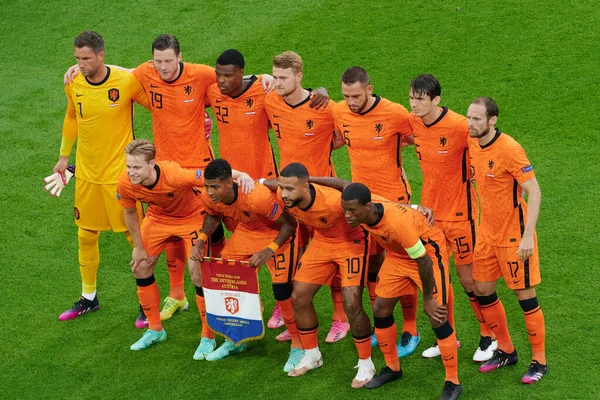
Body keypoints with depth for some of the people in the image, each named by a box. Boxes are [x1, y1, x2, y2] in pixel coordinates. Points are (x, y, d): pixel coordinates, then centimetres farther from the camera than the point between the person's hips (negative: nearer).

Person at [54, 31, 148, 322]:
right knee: (86, 235, 13)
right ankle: (88, 298, 30)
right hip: (86, 173, 5)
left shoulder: (127, 81, -17)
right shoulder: (73, 85, -4)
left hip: (120, 172, -4)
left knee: (135, 235, 2)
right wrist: (64, 156, 18)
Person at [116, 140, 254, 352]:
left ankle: (208, 337, 5)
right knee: (140, 266, 5)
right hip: (158, 217, 5)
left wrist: (241, 175, -59)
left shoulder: (175, 175, -42)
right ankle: (155, 330, 24)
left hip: (192, 216, -5)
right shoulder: (125, 184, -26)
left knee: (198, 273, -14)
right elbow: (130, 212, -5)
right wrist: (138, 247, 1)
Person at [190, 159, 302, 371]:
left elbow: (289, 224, -27)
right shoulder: (209, 197, -21)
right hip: (245, 232, 6)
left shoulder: (258, 197, -40)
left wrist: (269, 251, -36)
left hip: (277, 233, -6)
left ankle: (298, 346, 4)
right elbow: (213, 216, 5)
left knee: (282, 290, -16)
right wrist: (201, 240, -11)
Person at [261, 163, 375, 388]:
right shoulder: (284, 196, -23)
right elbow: (266, 183, 2)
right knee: (299, 297, 3)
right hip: (321, 242, 6)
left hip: (350, 241, -6)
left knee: (351, 304, -16)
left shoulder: (333, 201, -40)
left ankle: (366, 365, 3)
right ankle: (312, 356, 25)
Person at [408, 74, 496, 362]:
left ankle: (489, 337, 20)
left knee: (468, 276, 3)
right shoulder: (413, 122, -4)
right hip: (429, 209, 6)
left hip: (459, 212, -6)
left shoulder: (459, 126, -23)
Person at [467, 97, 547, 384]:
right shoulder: (473, 144, 0)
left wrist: (528, 236, -26)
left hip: (514, 235, -8)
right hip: (487, 233, 8)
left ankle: (539, 361, 14)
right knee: (482, 291, 11)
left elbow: (534, 192, -21)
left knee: (525, 295, 0)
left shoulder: (509, 150, -22)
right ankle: (506, 351, 29)